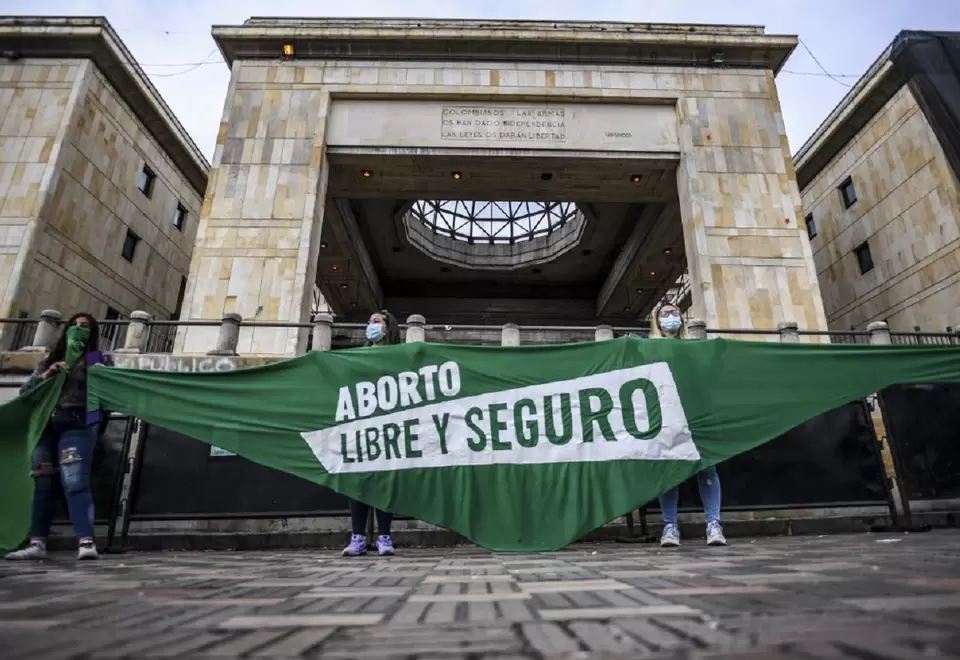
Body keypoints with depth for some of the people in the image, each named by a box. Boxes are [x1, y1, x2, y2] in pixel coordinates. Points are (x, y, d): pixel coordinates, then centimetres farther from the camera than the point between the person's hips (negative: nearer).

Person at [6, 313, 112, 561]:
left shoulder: (98, 359, 11)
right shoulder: (48, 361, 23)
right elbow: (24, 391, 17)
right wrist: (45, 376, 1)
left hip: (77, 424, -5)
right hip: (46, 425, 5)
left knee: (74, 481, -15)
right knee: (43, 484, 4)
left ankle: (86, 542, -20)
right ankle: (37, 543, 8)